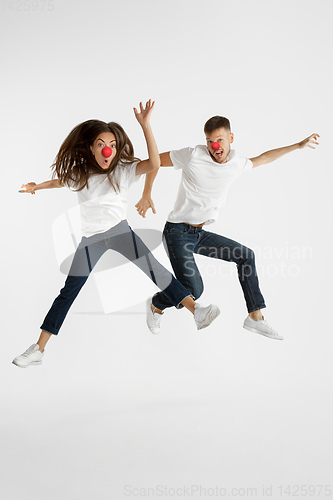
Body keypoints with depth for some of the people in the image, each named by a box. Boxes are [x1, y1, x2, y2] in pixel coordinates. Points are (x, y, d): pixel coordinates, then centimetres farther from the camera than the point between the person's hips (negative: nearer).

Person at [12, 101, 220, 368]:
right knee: (68, 293, 1)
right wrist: (36, 186, 21)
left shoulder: (123, 170, -5)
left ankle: (197, 311, -17)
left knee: (155, 270, -18)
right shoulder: (79, 173, 5)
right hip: (90, 238, 2)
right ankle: (38, 350, 6)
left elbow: (154, 163, -24)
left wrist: (145, 125, -29)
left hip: (119, 230, -2)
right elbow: (60, 180, 30)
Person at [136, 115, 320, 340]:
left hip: (200, 234, 7)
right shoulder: (193, 155, -16)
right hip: (178, 232, -7)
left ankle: (255, 317, 18)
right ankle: (157, 306, 14)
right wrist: (146, 195, -12)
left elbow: (263, 158, 22)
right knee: (194, 290, -18)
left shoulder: (237, 164, 2)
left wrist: (298, 145, 25)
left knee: (246, 256, 8)